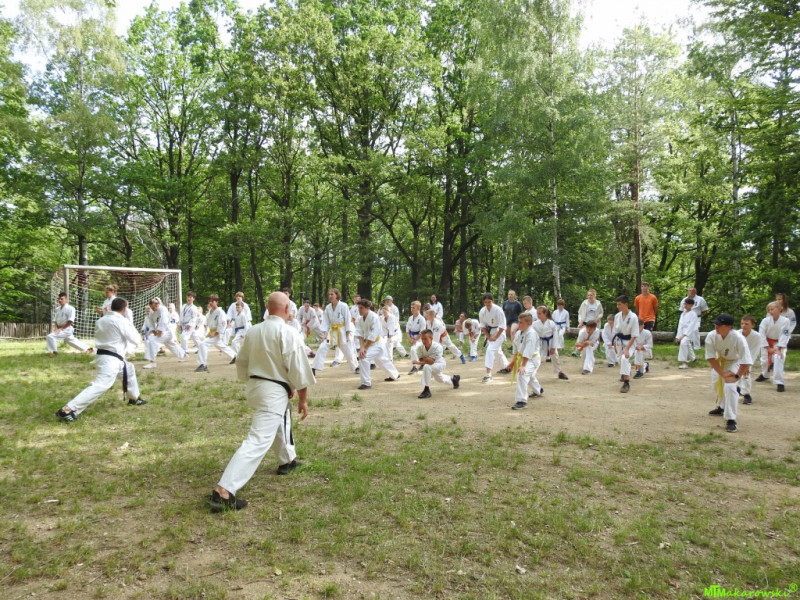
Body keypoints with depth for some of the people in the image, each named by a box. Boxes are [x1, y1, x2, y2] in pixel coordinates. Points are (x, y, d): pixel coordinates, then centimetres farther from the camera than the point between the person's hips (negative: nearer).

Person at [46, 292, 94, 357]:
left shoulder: (70, 308, -11)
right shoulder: (57, 309, 11)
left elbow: (70, 321, -16)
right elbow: (55, 320, 12)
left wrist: (61, 329, -19)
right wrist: (56, 328, -7)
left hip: (67, 329, -7)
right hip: (59, 329, 7)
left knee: (50, 337, -22)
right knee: (73, 341, 16)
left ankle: (53, 351, -10)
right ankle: (88, 349, 29)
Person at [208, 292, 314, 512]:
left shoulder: (253, 331, 4)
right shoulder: (288, 333, -17)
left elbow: (242, 363, 14)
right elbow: (299, 370, -15)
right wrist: (303, 400, -4)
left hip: (255, 388, 9)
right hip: (274, 392, -9)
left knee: (283, 419, 33)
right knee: (258, 441, -10)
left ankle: (287, 460, 50)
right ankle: (223, 491, -16)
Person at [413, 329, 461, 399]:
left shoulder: (437, 347, -35)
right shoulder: (420, 347, -21)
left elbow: (431, 361, -38)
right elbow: (421, 360, -18)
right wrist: (427, 359, -34)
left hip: (440, 364, -6)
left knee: (426, 367, -36)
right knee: (440, 379, 29)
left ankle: (426, 390, -27)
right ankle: (453, 378, 62)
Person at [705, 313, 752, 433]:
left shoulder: (738, 338, -36)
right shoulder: (711, 336, -28)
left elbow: (746, 362, -30)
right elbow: (710, 358, -20)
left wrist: (736, 376, -27)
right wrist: (722, 373, -24)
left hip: (734, 362, -4)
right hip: (718, 361, 4)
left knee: (729, 386, -21)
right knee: (716, 383, 16)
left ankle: (731, 420, -16)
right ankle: (722, 407, 45)